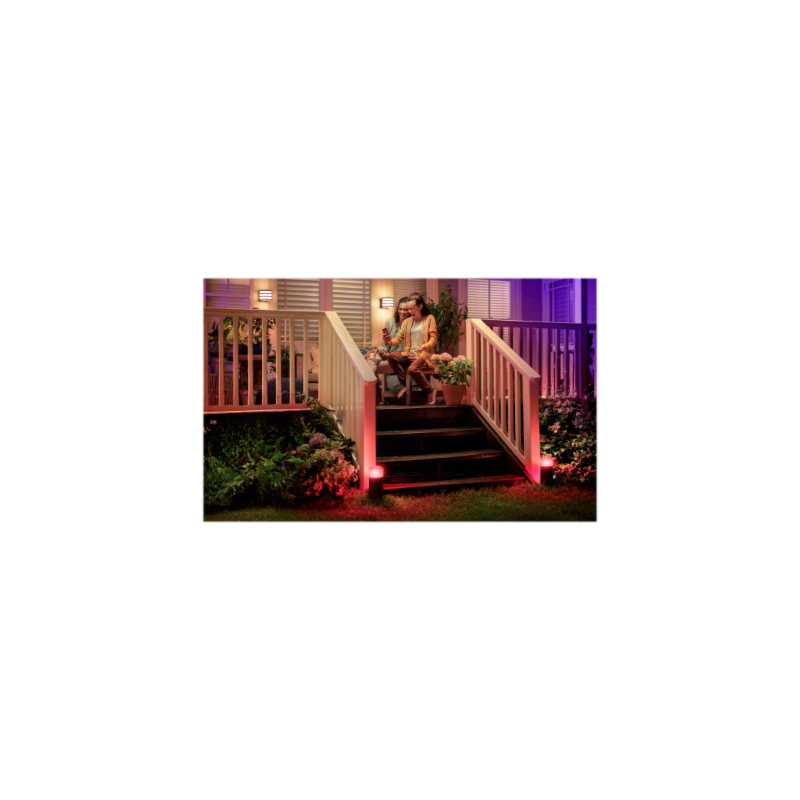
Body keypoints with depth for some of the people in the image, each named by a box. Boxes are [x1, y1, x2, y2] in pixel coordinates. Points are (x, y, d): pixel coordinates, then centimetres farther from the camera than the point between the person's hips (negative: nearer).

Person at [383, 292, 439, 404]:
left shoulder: (429, 318, 6)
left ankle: (430, 391, -14)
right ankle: (405, 385, -14)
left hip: (423, 355, -5)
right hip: (408, 355, 5)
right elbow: (398, 339, 10)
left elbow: (434, 338, -2)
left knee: (412, 369, -36)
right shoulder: (407, 321, 18)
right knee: (391, 356, -25)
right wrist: (389, 341, -14)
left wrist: (425, 346, -24)